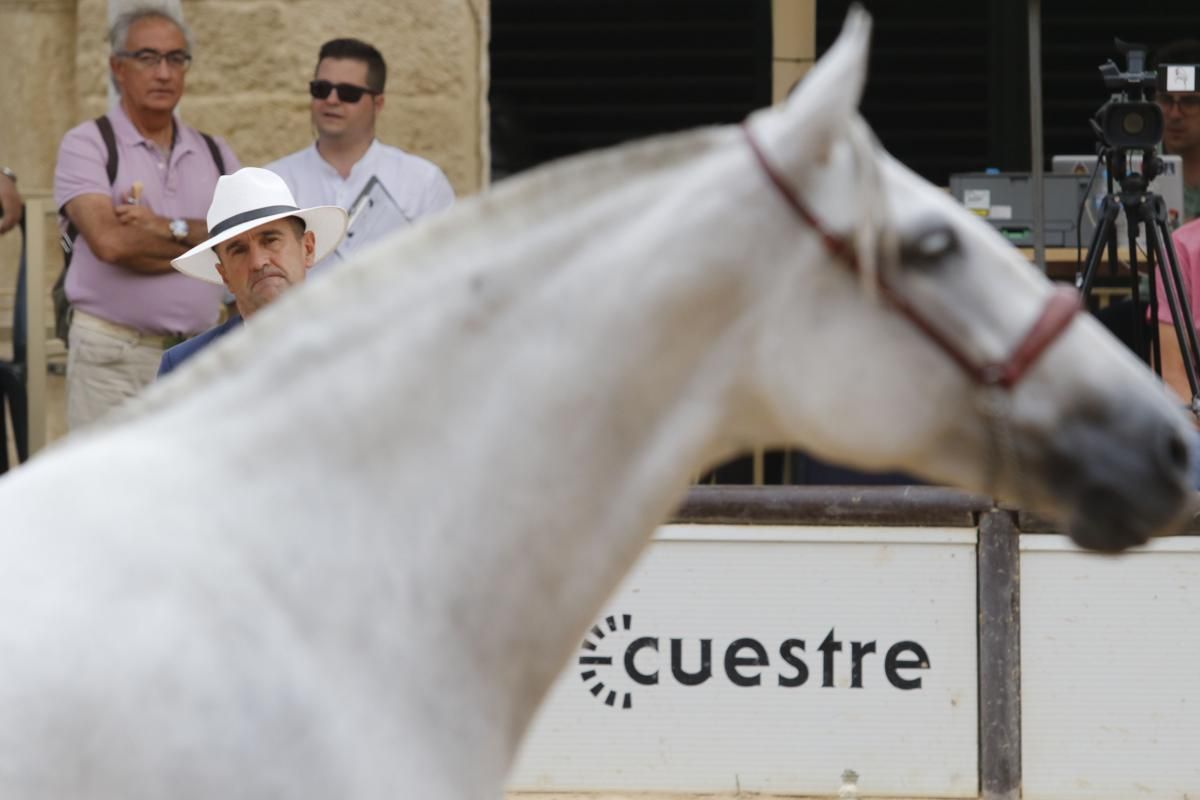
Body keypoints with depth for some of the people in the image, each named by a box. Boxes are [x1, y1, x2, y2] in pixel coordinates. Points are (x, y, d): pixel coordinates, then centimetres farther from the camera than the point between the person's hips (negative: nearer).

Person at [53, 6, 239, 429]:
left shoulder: (216, 155, 15)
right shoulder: (87, 145, 0)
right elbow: (109, 242, -14)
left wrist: (168, 229, -11)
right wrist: (201, 242, -2)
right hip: (112, 357, -4)